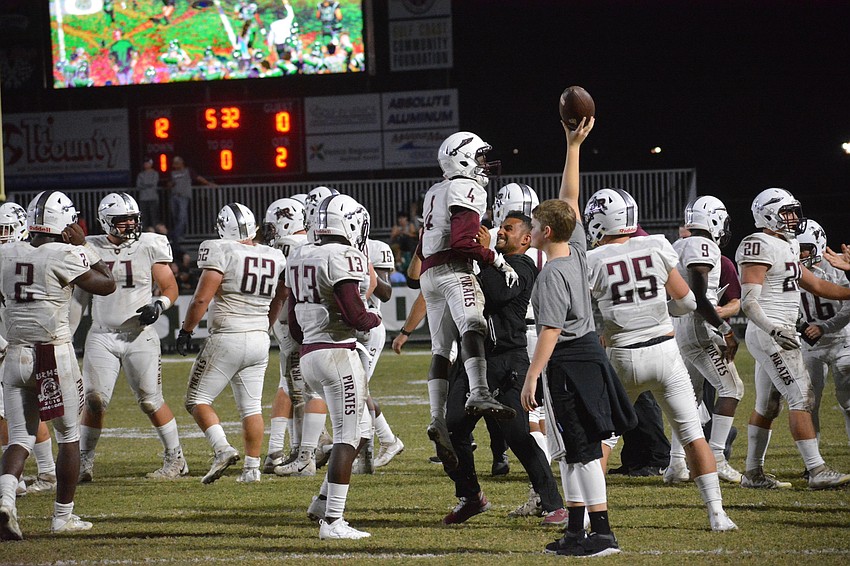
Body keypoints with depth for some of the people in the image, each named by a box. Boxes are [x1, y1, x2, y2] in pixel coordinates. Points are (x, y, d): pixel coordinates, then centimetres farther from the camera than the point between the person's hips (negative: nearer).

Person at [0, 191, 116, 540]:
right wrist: (83, 246, 5)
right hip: (55, 354, -4)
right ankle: (63, 516, 17)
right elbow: (106, 285, -2)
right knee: (69, 437, 12)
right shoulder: (63, 255, -11)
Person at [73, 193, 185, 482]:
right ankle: (84, 462, 7)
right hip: (101, 336, 2)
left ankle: (175, 458, 15)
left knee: (150, 401, 1)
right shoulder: (90, 249, 4)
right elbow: (79, 295, 15)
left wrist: (158, 305, -17)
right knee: (94, 400, -4)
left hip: (139, 336, -2)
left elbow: (170, 288, 3)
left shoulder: (149, 247, -3)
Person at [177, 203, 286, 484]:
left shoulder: (221, 252, -11)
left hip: (227, 338, -6)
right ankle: (252, 468, 9)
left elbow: (201, 299, -15)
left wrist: (186, 331, -3)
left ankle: (222, 448, -14)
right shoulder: (275, 257, 7)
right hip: (260, 340, 6)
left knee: (197, 399, 4)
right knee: (251, 406, 11)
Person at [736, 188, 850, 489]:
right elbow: (748, 301, -20)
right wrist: (772, 329, -33)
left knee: (767, 405, 13)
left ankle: (753, 473, 19)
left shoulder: (787, 247, 17)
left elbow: (816, 286, 25)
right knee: (801, 396, -13)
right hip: (769, 333, -10)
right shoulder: (760, 247, -14)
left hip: (781, 334, 10)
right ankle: (817, 470, -15)